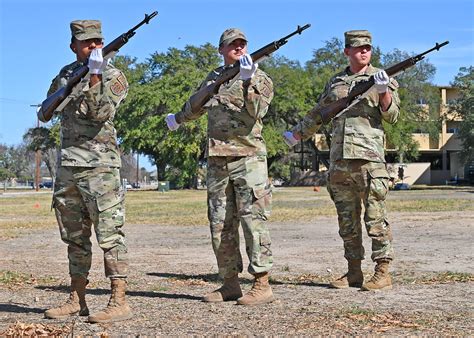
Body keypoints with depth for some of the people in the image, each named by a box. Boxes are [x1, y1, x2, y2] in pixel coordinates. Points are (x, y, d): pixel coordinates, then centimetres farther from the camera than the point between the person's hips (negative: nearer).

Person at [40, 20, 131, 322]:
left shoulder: (113, 76, -2)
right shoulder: (65, 74, 16)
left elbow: (101, 113, -17)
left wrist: (94, 76, -24)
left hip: (99, 164, -6)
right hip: (68, 166, 6)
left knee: (109, 234, -9)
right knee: (75, 237, 11)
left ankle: (119, 303, -9)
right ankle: (77, 300, 18)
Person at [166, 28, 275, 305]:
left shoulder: (260, 79, 0)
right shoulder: (214, 78, 16)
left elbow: (257, 110, -18)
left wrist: (248, 80, -28)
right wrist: (178, 119, 49)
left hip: (248, 157, -6)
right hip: (217, 160, 6)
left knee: (253, 220, -9)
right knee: (221, 225, 7)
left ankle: (263, 285, -6)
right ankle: (230, 284, 15)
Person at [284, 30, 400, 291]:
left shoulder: (380, 78, 5)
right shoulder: (335, 82, 17)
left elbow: (392, 115, -4)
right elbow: (318, 115, 28)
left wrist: (384, 91, -19)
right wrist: (297, 134, 30)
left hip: (369, 158, -5)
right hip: (339, 160, 5)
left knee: (375, 218, -5)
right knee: (347, 221, 7)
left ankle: (383, 272, -1)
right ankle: (353, 272, 14)